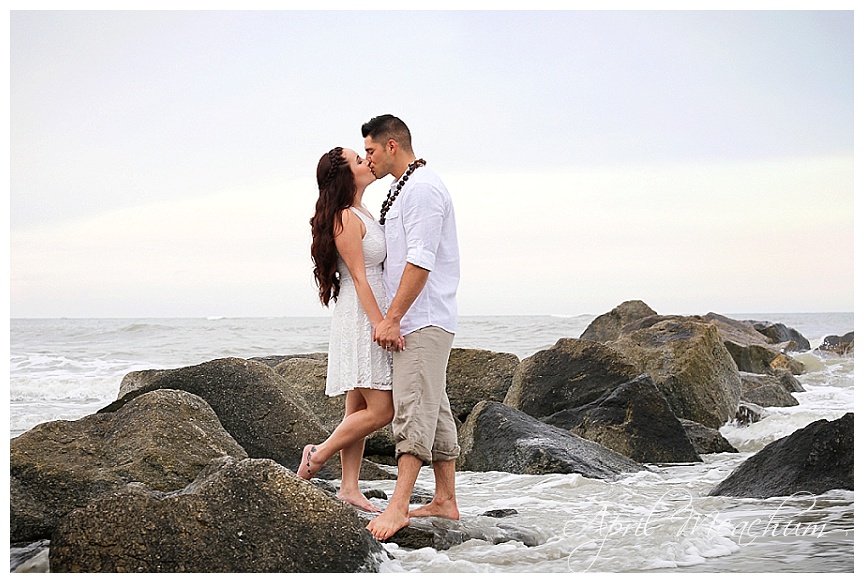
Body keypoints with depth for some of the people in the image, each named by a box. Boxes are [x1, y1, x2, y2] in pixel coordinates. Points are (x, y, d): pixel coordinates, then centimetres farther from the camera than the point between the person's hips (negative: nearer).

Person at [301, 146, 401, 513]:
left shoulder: (363, 214, 15)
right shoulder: (346, 218, -13)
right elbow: (358, 277, -18)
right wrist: (381, 324, -22)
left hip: (372, 317, 10)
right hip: (360, 316, -10)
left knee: (359, 408, 9)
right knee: (380, 410, -11)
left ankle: (349, 489, 13)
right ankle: (318, 455, 4)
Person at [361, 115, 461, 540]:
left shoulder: (422, 188, -13)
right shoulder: (404, 189, 20)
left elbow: (420, 263, -20)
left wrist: (391, 319, -20)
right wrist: (392, 319, 19)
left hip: (423, 321, -11)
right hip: (416, 322, 11)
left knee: (414, 409, -14)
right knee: (434, 409, 11)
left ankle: (398, 507, -18)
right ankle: (445, 501, 16)